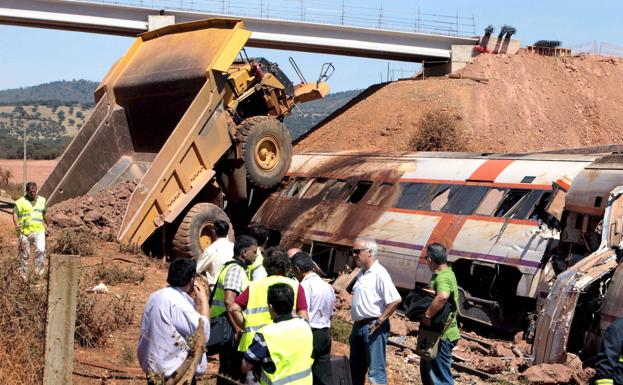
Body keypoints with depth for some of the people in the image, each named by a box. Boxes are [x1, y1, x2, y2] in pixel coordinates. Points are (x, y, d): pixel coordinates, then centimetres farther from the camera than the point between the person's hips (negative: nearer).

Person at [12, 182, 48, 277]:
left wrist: (46, 224, 38)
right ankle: (23, 274, 20)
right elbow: (15, 213, -10)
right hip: (25, 232, -1)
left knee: (41, 250, -20)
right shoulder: (21, 202, -1)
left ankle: (39, 270, -8)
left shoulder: (42, 200, 11)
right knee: (24, 254, 7)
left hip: (39, 231, 2)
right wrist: (16, 224, -28)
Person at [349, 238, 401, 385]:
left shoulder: (379, 273, -15)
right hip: (358, 326, 9)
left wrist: (379, 321, -19)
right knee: (356, 368, 18)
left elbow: (395, 300, -22)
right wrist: (356, 324, 14)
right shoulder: (361, 273, 12)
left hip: (373, 327, -9)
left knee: (376, 370, -5)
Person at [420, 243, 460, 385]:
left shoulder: (443, 278, -22)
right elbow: (432, 296, 21)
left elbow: (442, 296, -43)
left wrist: (426, 316, -33)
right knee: (427, 371, 23)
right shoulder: (446, 274, 11)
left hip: (441, 336, -10)